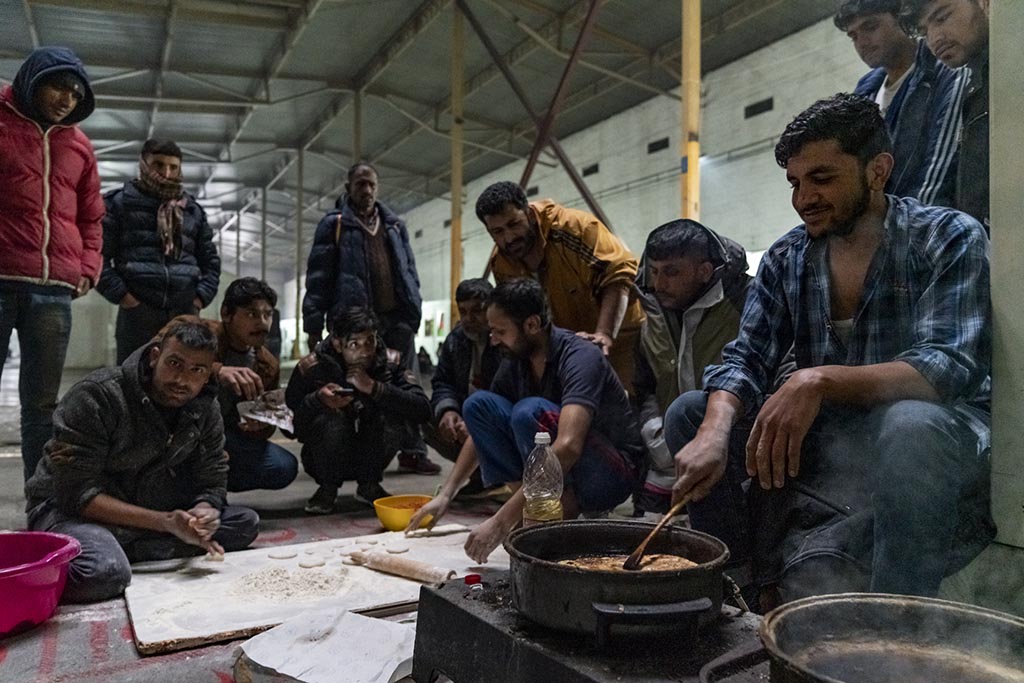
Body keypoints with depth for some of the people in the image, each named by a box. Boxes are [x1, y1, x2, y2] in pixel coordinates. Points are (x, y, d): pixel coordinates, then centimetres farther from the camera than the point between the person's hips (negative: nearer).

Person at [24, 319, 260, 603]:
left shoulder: (205, 409, -4)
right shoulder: (97, 396, -21)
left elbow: (212, 483, -2)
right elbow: (76, 493, -24)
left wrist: (203, 513, -28)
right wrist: (165, 522, -32)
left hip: (147, 511, 6)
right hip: (70, 510, -5)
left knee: (246, 523, -10)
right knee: (106, 573, -37)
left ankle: (127, 552, -13)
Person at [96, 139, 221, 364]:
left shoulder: (192, 210, 20)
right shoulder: (119, 202, 8)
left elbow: (210, 261, 22)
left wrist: (201, 297, 7)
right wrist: (121, 295, -9)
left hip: (185, 313, 3)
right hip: (137, 311, -3)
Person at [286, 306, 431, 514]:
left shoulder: (389, 364, -15)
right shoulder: (312, 367, -18)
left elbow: (422, 410, -29)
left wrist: (373, 388, -38)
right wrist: (318, 398, -36)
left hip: (369, 457, 2)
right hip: (326, 461, -1)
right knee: (331, 420, -31)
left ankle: (369, 486, -2)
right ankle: (327, 488, -4)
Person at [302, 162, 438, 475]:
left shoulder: (395, 225, 19)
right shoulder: (334, 224, 6)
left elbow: (409, 272, 20)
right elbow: (318, 277, 0)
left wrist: (413, 310, 10)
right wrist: (313, 325, -7)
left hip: (397, 317, 4)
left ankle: (412, 451, 8)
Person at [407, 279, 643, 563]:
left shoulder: (580, 356, -25)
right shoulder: (515, 361, -1)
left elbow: (568, 446, -39)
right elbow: (481, 426, 10)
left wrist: (501, 522, -41)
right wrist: (446, 495, 1)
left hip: (613, 474, -7)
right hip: (550, 473, 7)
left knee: (530, 411, -32)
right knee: (478, 403, -8)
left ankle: (567, 510, -13)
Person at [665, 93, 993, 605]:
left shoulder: (950, 240, -11)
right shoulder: (787, 258, 2)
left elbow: (950, 368, -24)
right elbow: (746, 359, -5)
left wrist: (821, 380, -40)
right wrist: (715, 432, -27)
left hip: (941, 438, -4)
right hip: (827, 444, 5)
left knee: (910, 423, -38)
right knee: (688, 413, -8)